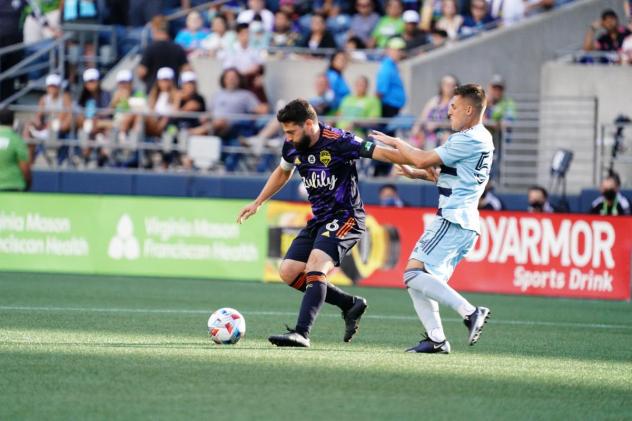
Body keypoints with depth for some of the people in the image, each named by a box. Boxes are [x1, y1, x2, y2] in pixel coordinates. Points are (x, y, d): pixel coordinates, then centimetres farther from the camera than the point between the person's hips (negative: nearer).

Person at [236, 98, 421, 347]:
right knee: (289, 273, 1)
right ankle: (350, 304, 13)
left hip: (345, 217, -8)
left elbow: (381, 153, -20)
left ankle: (302, 333, -33)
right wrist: (258, 203, 25)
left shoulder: (338, 142, -19)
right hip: (319, 220, 8)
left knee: (315, 268, -26)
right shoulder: (292, 147, 2)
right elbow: (282, 172, 25)